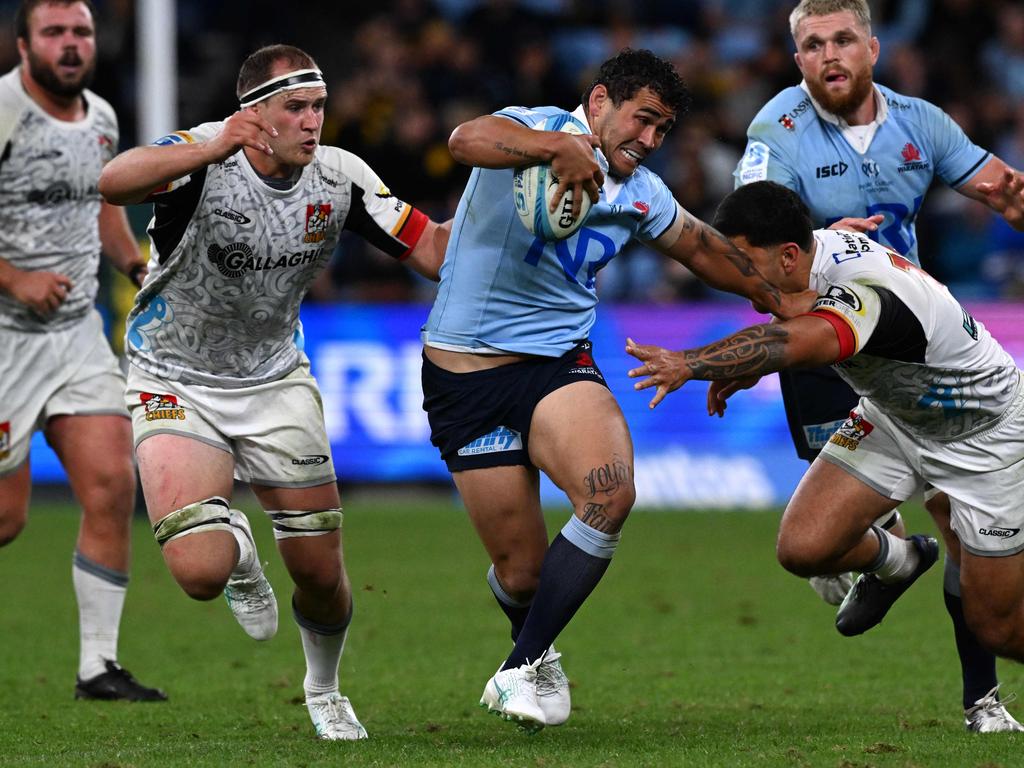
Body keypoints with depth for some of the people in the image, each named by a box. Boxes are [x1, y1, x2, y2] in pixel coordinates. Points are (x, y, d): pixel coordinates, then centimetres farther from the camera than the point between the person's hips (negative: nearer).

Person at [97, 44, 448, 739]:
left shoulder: (339, 176, -9)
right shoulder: (207, 158, -24)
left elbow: (434, 251, -2)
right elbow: (114, 184, -45)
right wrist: (212, 148, -59)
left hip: (276, 382, 4)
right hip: (178, 386, -4)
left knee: (322, 577, 4)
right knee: (200, 571, -23)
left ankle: (324, 691, 36)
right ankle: (238, 547, 17)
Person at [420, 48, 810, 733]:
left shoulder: (642, 194, 13)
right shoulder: (537, 129, -6)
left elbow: (703, 246, 31)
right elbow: (467, 140, -29)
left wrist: (780, 301, 36)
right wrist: (560, 146, -42)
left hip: (559, 363, 5)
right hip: (465, 374, -5)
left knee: (611, 496, -27)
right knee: (521, 569, -4)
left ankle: (523, 668, -15)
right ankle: (535, 647, 35)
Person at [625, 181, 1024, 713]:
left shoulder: (868, 295, -39)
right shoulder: (822, 247, -13)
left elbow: (794, 343, -61)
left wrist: (692, 363, -75)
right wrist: (738, 366, -5)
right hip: (895, 417, 7)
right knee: (803, 547, -13)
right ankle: (896, 559, 20)